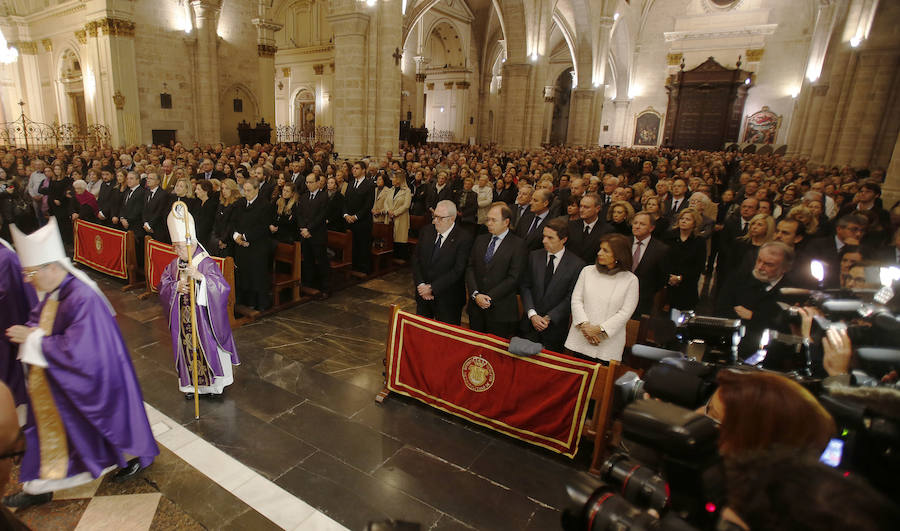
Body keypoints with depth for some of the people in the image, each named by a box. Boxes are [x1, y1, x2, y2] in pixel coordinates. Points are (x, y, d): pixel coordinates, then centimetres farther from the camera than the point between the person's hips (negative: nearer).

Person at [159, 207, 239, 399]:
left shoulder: (207, 263, -16)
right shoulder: (174, 265, 3)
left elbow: (223, 287, -26)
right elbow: (162, 285, 6)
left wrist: (200, 276, -39)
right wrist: (175, 287, -15)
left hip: (203, 316, -5)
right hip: (183, 317, 5)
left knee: (209, 346, 6)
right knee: (187, 348, 14)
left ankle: (215, 383, 23)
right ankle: (191, 384, 30)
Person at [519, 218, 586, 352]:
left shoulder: (576, 264, -9)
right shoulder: (534, 256, 2)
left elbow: (571, 298, -9)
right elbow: (525, 286, 0)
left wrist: (549, 318, -14)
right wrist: (532, 314, -11)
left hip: (555, 326, -3)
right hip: (530, 323, 3)